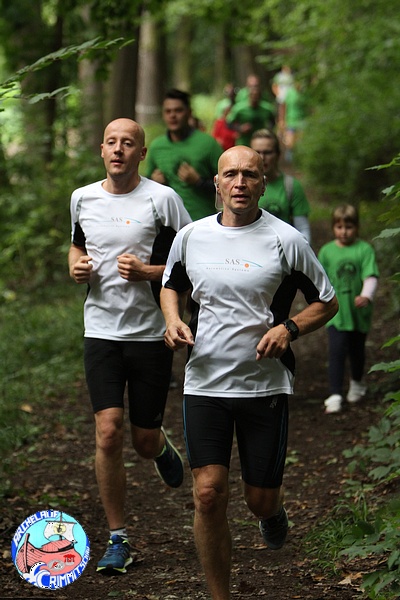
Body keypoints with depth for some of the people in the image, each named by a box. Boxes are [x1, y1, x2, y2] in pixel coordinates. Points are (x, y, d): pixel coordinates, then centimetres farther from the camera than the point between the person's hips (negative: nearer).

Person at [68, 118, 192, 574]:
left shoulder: (162, 199, -6)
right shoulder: (82, 198, 6)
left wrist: (145, 272, -17)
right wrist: (77, 267, 3)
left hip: (151, 334, -2)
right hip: (101, 331, 2)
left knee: (143, 441, 5)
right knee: (108, 433, -10)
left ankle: (162, 447, 45)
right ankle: (118, 541, 1)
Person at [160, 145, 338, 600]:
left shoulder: (285, 239, -5)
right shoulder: (191, 236, 2)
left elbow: (327, 302, 4)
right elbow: (171, 284, 22)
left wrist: (288, 328, -13)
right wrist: (173, 320, 1)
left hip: (265, 386, -1)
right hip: (205, 382, 1)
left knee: (260, 499, 6)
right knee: (208, 494, -9)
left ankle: (273, 512, 46)